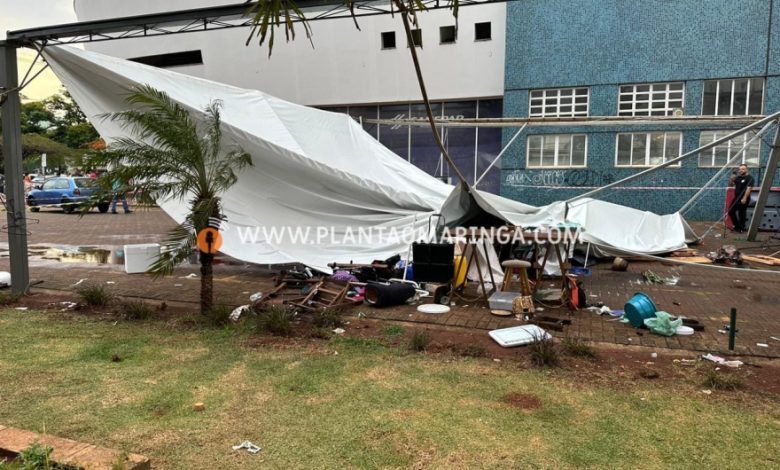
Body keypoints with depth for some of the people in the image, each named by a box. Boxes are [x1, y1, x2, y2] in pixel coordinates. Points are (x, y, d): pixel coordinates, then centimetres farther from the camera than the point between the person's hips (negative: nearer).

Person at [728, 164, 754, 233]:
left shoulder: (749, 178, -7)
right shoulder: (738, 177, 14)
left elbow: (749, 188, -16)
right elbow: (730, 184, 18)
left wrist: (744, 198, -24)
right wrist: (732, 178, -2)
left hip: (743, 199, -7)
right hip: (736, 198, 7)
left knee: (742, 213, -3)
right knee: (731, 211, 6)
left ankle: (741, 228, 8)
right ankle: (736, 226, 19)